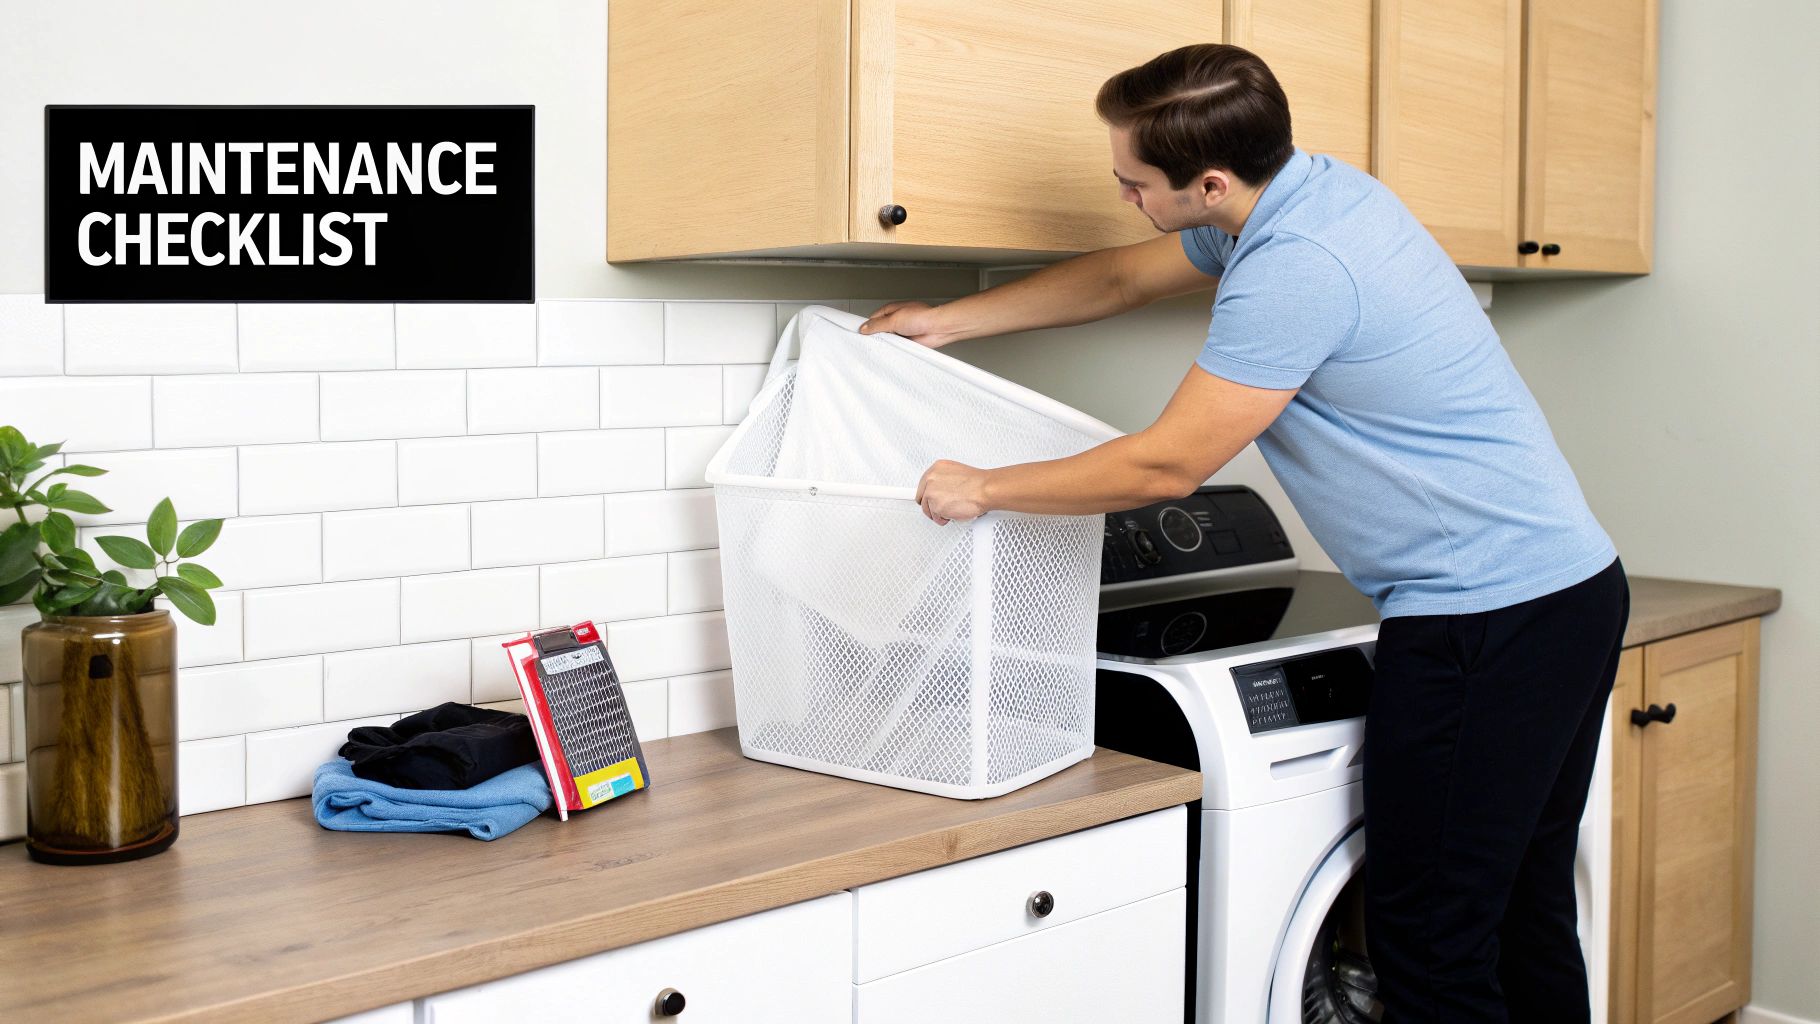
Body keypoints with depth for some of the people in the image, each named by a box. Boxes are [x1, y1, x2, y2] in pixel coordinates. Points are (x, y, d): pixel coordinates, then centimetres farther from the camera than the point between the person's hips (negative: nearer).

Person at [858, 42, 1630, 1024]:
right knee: (1524, 915, 18)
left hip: (1488, 612, -10)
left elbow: (1165, 465, -17)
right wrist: (950, 320, 23)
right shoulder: (1309, 187, 8)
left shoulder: (1297, 267, -23)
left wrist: (983, 488, -5)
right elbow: (1122, 279, 21)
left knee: (1431, 942, -2)